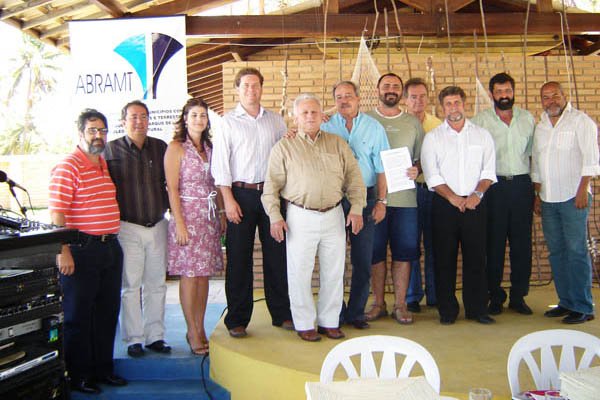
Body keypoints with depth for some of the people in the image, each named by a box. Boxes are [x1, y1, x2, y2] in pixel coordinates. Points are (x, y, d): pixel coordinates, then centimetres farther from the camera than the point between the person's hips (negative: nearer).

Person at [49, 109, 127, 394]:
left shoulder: (107, 165, 14)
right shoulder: (67, 167, -10)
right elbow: (56, 214, -15)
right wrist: (63, 252, -20)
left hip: (110, 248, 8)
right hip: (81, 249, -8)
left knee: (108, 311, 14)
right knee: (78, 314, 4)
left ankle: (103, 368, 28)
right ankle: (78, 376, 17)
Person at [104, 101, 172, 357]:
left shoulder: (160, 148, 8)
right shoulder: (111, 150, 0)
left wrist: (169, 207, 7)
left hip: (158, 226, 3)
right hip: (127, 228, -3)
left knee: (156, 284, 9)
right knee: (130, 286, 2)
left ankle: (155, 336, 19)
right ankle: (134, 339, 13)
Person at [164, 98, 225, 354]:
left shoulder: (209, 148, 14)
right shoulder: (176, 148, -4)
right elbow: (172, 188, -9)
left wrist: (222, 214, 11)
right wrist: (179, 222, -15)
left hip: (209, 217, 6)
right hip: (187, 216, -6)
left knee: (204, 274, 8)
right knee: (189, 275, -3)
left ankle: (200, 329, 16)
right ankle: (192, 332, 6)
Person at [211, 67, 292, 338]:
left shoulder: (276, 121, 13)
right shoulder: (228, 122, 3)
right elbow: (220, 163, -2)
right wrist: (229, 200, -9)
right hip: (241, 194, -2)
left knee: (277, 255, 6)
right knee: (238, 258, 2)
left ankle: (282, 314, 18)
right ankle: (237, 320, 13)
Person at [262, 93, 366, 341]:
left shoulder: (338, 144, 11)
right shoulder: (284, 147, 4)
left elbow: (354, 178, 9)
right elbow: (272, 185, 1)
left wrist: (356, 208, 0)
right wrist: (275, 216, -7)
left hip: (334, 216, 3)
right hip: (301, 217, -2)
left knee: (334, 271, 7)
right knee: (300, 272, 1)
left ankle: (329, 321, 21)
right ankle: (304, 324, 16)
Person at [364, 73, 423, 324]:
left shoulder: (413, 123, 12)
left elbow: (421, 157, 14)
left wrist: (416, 170, -7)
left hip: (405, 197, 1)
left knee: (404, 252, 3)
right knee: (375, 252, 4)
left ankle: (400, 304, 15)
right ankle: (378, 303, 17)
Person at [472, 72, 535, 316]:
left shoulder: (527, 118, 11)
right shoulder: (480, 120, 2)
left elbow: (533, 152, 14)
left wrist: (535, 184, 8)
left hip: (522, 185, 3)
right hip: (494, 185, -2)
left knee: (522, 242, 4)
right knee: (494, 243, 1)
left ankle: (518, 296, 15)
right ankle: (495, 296, 12)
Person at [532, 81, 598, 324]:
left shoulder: (580, 121, -2)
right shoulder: (540, 126, 16)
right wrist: (537, 195, 17)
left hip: (573, 197, -6)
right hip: (548, 199, 6)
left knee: (576, 251, -7)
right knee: (556, 252, 9)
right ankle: (566, 302, 18)